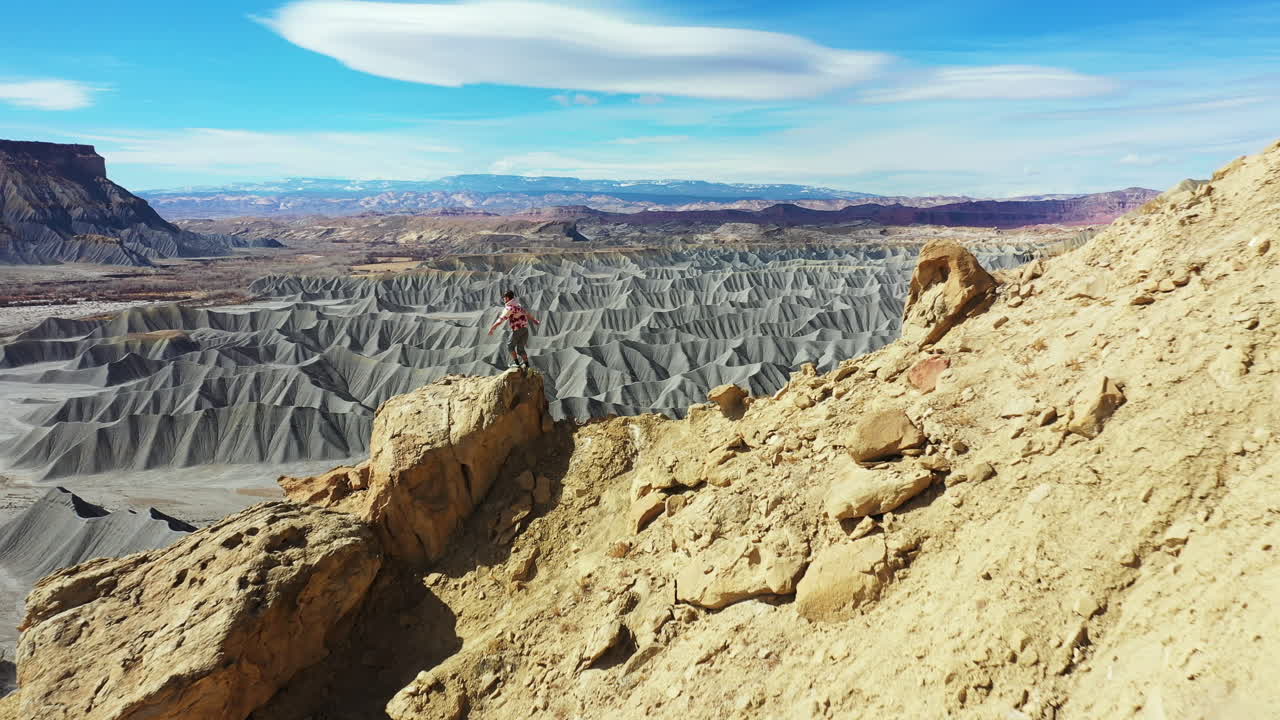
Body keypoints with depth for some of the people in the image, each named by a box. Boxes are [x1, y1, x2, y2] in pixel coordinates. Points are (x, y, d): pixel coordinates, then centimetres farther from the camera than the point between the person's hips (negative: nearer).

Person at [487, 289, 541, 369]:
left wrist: (492, 328, -19)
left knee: (510, 345, 10)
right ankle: (527, 365, 7)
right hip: (525, 328, 8)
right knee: (520, 348, 13)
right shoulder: (518, 305, 18)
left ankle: (517, 363, 7)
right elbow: (528, 314, 30)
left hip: (517, 329, -8)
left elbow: (501, 319, -17)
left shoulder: (509, 307, -9)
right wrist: (535, 321, 45)